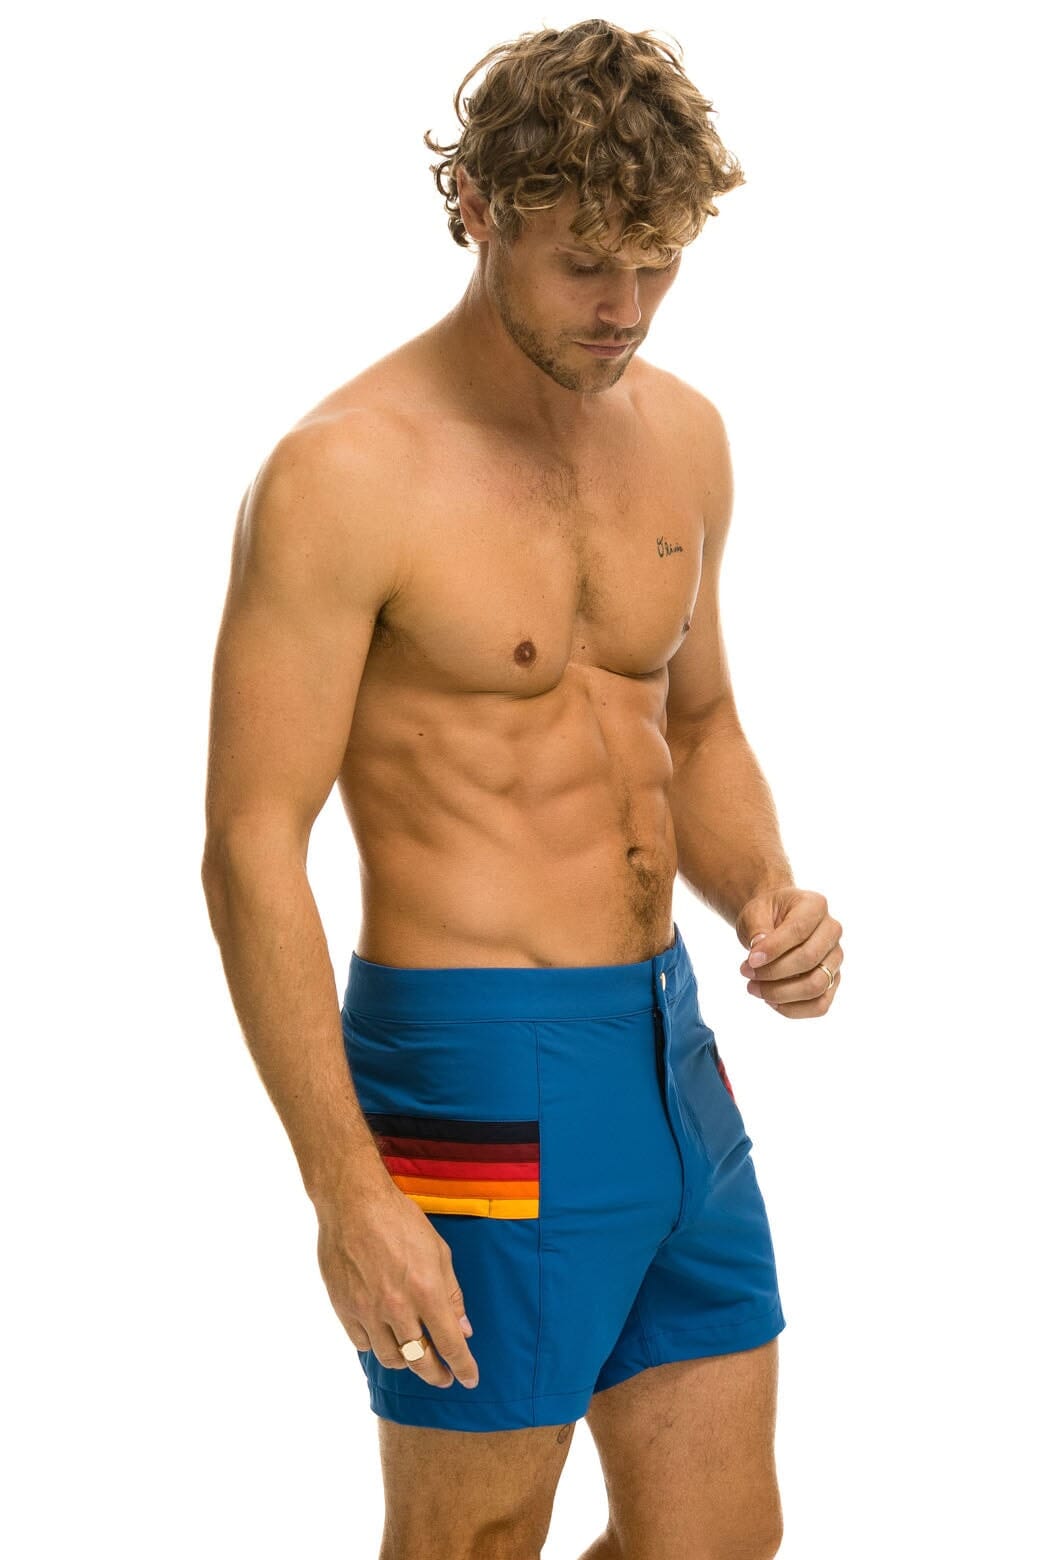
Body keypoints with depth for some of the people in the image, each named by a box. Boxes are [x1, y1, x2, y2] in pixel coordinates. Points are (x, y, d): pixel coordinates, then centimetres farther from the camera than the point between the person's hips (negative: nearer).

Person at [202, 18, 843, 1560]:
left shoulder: (684, 436, 7)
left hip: (670, 1042, 7)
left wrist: (764, 896, -2)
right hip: (478, 1068, -7)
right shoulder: (344, 476, -15)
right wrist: (347, 1190, -20)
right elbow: (252, 848, -16)